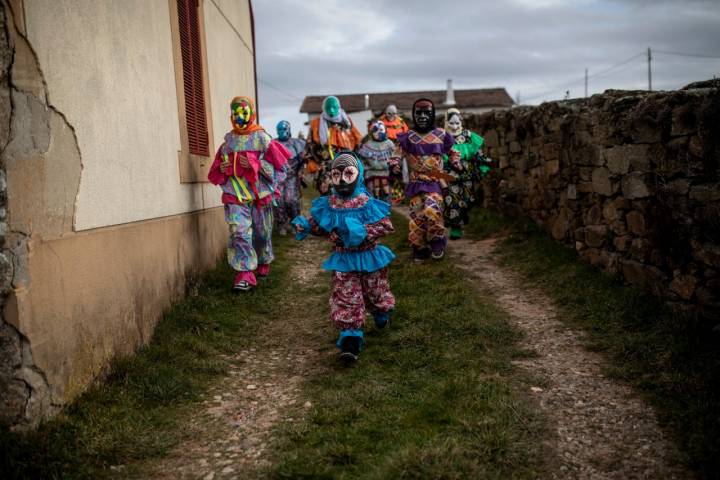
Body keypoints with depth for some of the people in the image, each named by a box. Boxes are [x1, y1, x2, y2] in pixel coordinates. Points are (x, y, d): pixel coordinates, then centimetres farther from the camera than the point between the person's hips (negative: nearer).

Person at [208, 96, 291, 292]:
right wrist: (222, 169, -3)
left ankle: (264, 263, 37)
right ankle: (244, 274, -12)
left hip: (259, 195, -1)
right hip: (235, 196, 1)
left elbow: (280, 167, -5)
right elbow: (215, 172, 21)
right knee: (239, 232, -13)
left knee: (262, 232, 12)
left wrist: (255, 164, -15)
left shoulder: (261, 139, -1)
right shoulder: (228, 141, 10)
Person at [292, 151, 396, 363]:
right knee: (346, 298, -4)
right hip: (343, 259, 1)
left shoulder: (367, 203, -16)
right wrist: (304, 226, -14)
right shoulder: (327, 205, -7)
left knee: (375, 292, 19)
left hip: (368, 257, -1)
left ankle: (381, 315, 50)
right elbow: (318, 225, 6)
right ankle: (350, 339, -2)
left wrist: (364, 231, -31)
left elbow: (386, 226, -20)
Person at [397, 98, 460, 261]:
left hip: (435, 180, -2)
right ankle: (420, 247, 16)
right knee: (416, 214, -1)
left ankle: (437, 242, 0)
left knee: (431, 210, -23)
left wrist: (455, 164, 4)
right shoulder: (408, 137, 5)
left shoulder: (441, 135, 6)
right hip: (416, 181, 2)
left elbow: (452, 152, 20)